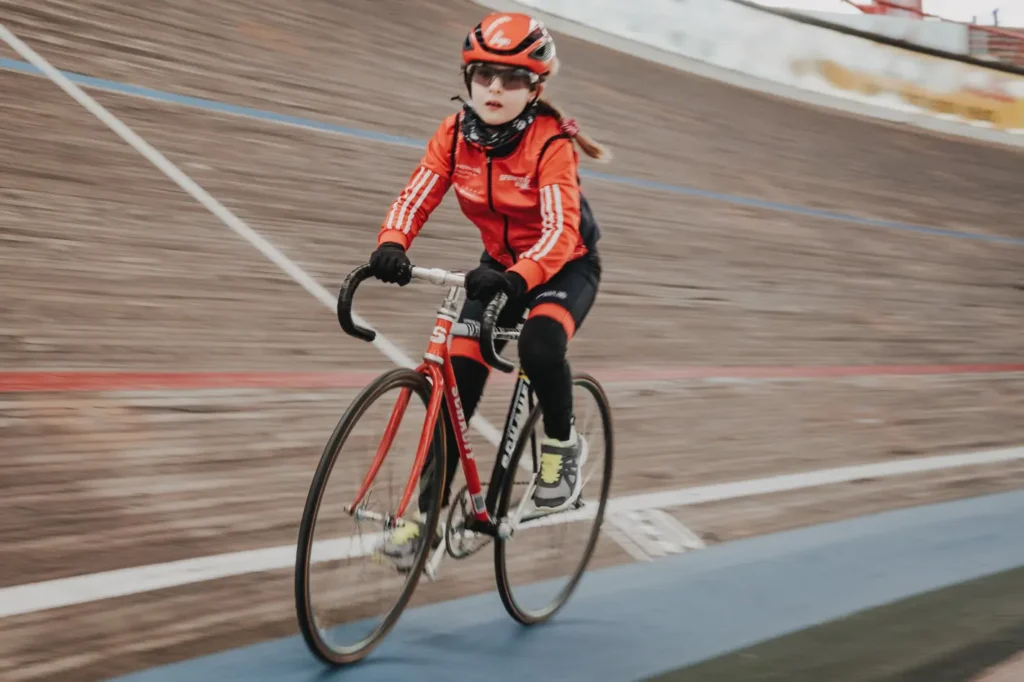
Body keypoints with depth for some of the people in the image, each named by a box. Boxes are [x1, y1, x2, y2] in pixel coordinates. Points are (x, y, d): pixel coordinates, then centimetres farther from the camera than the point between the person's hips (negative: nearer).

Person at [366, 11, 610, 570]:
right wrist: (391, 246, -40)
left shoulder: (550, 141, -25)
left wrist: (518, 279, -53)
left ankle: (563, 446, -6)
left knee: (540, 346, -35)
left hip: (564, 268, -5)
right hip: (498, 268, 5)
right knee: (455, 384, -7)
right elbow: (415, 198, -19)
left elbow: (560, 230, -35)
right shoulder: (456, 133, -11)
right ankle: (427, 516, 2)